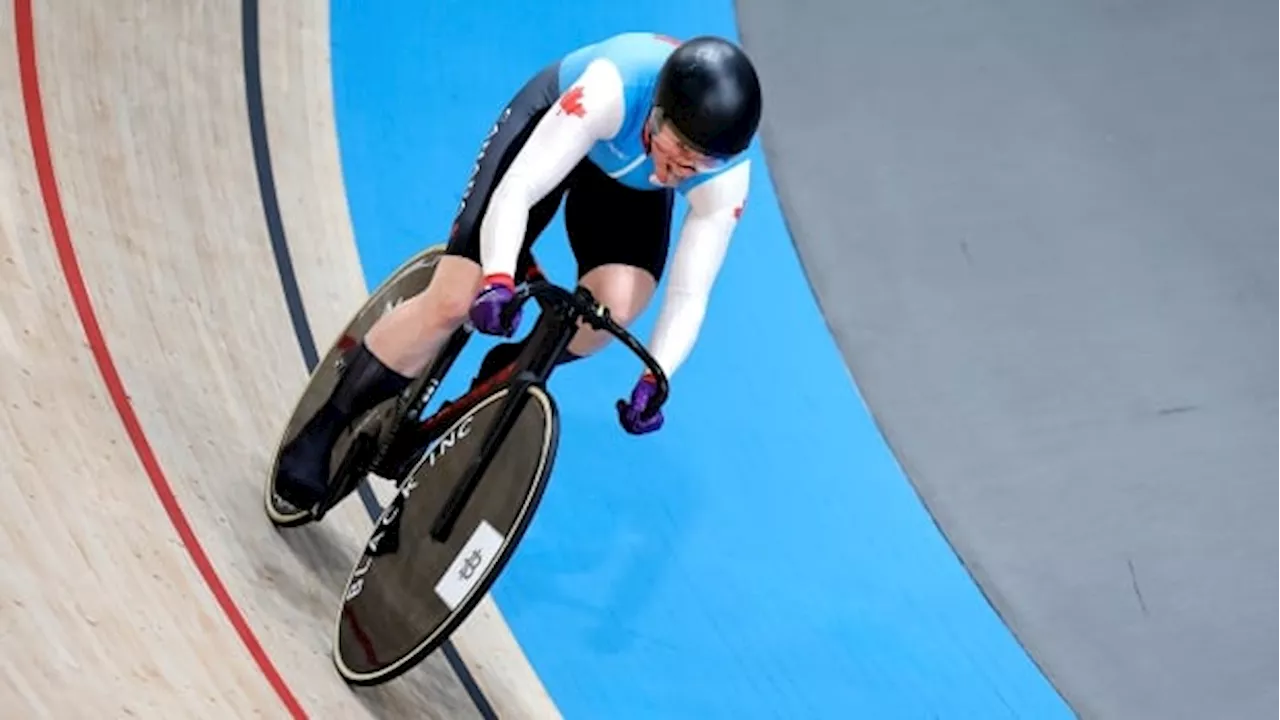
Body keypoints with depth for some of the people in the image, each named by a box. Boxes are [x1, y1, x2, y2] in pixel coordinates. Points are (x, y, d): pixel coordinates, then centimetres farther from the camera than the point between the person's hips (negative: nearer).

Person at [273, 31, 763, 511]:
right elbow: (516, 190, -42)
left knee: (616, 303, -28)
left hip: (631, 186, 2)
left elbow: (689, 296, -29)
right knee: (451, 302, -14)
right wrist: (498, 280, -57)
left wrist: (655, 380, -44)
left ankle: (504, 375, 1)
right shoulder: (611, 89, -42)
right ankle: (322, 433, 1)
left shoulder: (725, 182, -33)